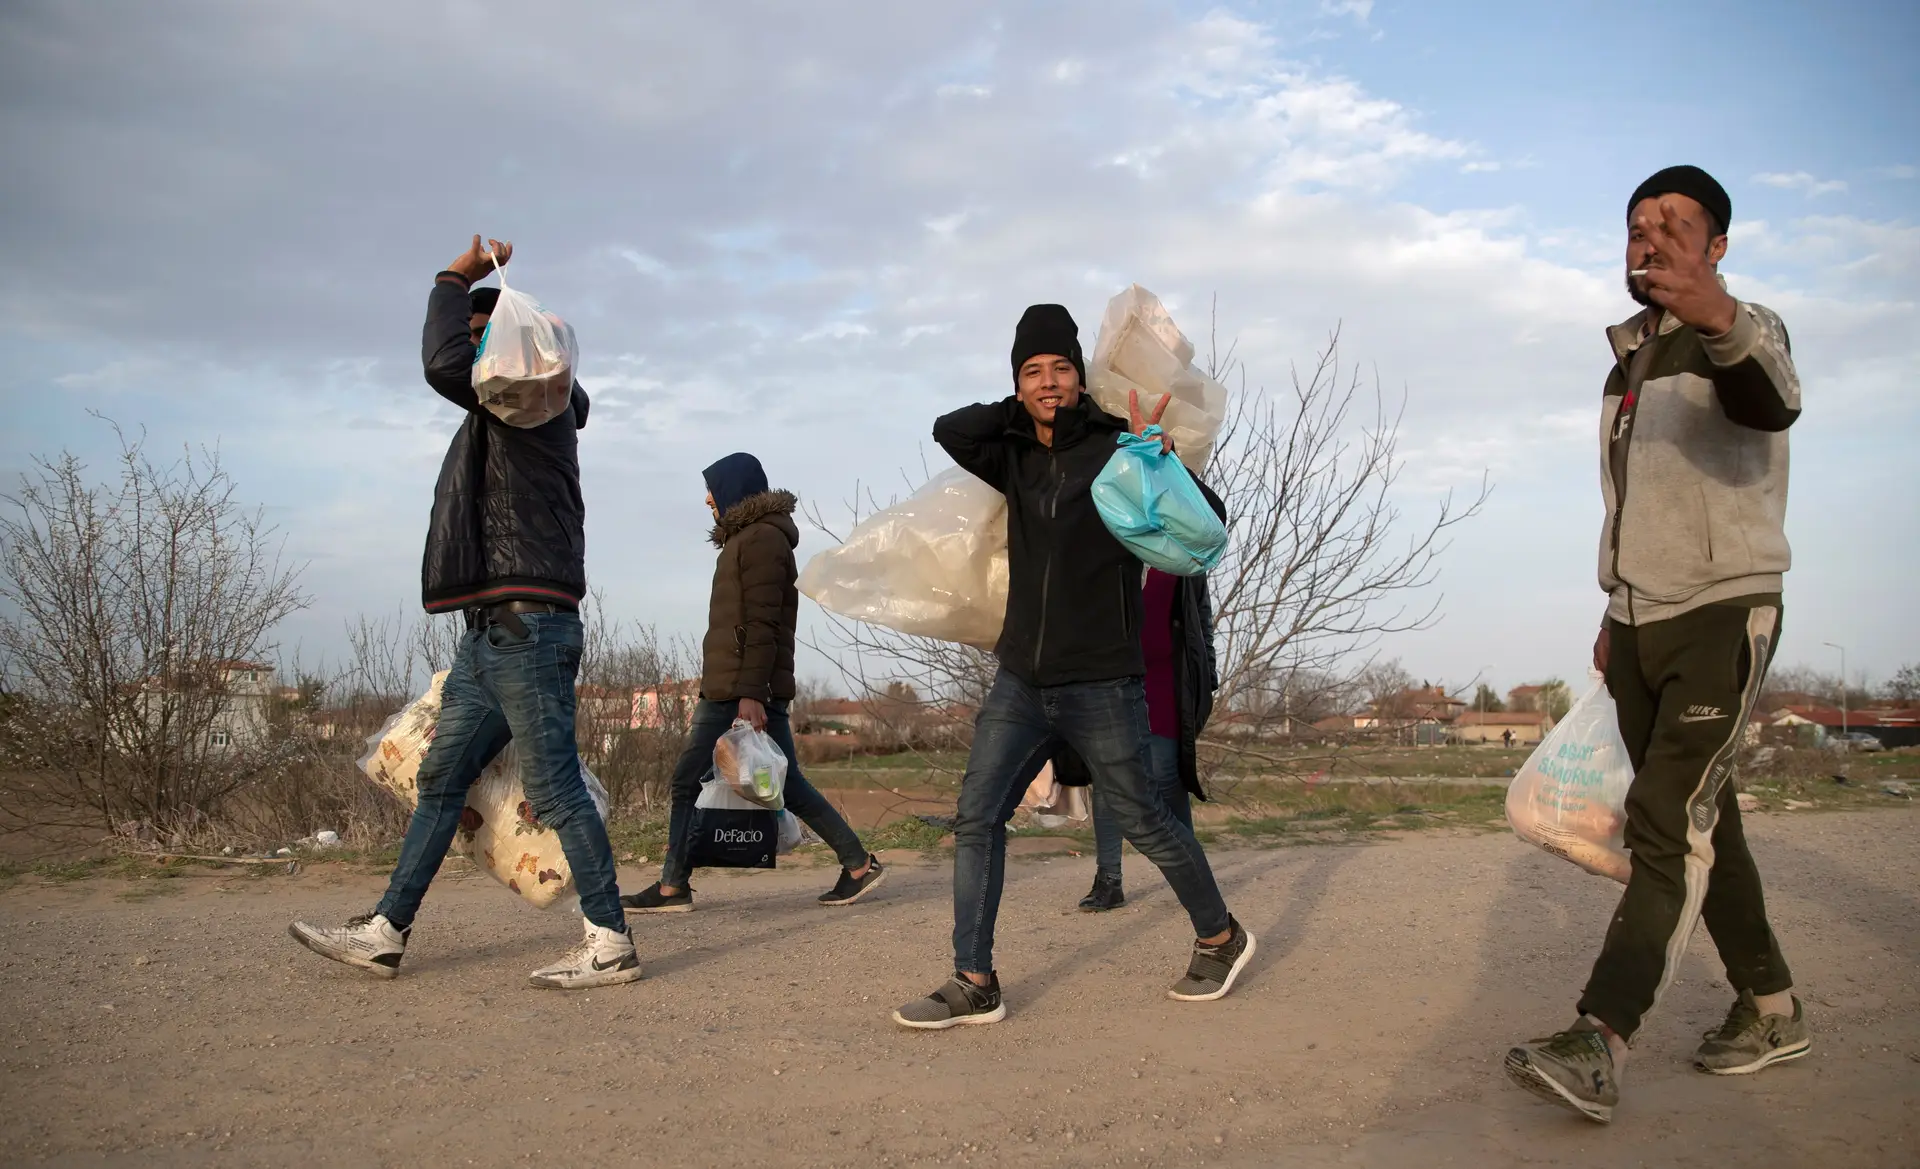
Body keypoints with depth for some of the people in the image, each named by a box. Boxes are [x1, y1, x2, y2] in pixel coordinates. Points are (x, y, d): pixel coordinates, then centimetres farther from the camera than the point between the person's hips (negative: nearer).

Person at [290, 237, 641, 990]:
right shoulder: (498, 418, 25)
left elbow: (444, 366, -22)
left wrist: (455, 279, -8)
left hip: (526, 627, -10)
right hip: (488, 633, 10)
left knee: (554, 787, -9)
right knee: (440, 781, 11)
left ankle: (609, 943, -3)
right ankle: (385, 934, 18)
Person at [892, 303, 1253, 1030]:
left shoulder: (1118, 451, -6)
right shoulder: (1017, 460, 9)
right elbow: (950, 431, -5)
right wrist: (1023, 412, 0)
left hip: (1100, 686, -5)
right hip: (1019, 681, 5)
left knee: (1143, 822, 7)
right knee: (976, 819, -3)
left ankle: (1221, 939, 30)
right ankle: (974, 984, 3)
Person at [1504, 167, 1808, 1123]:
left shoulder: (1743, 333, -8)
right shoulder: (1625, 364, 16)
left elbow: (1773, 401, -34)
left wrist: (1719, 319, -55)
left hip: (1724, 615, -8)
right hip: (1638, 624, 8)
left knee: (1670, 820, -16)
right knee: (1699, 823, 11)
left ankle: (1599, 1047, -21)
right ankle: (1770, 1008, 24)